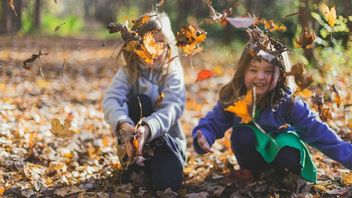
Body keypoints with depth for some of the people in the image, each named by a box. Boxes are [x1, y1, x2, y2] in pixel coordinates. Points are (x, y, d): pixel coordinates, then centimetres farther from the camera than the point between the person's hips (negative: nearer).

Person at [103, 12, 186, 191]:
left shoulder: (173, 74, -9)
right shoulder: (127, 73, -6)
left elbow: (172, 108, -26)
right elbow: (111, 100, -24)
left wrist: (148, 128, -47)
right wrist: (122, 123, -47)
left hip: (165, 138, -1)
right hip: (133, 139, 1)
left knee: (166, 180, -30)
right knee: (139, 102, -28)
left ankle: (147, 167, 6)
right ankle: (133, 163, -15)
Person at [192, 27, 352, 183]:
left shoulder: (288, 102, -23)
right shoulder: (231, 99, -19)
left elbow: (316, 131, -23)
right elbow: (212, 123, -12)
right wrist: (203, 138, -36)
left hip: (282, 149, -1)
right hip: (253, 155, 2)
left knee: (290, 160, -34)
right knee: (241, 134, -29)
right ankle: (253, 175, -6)